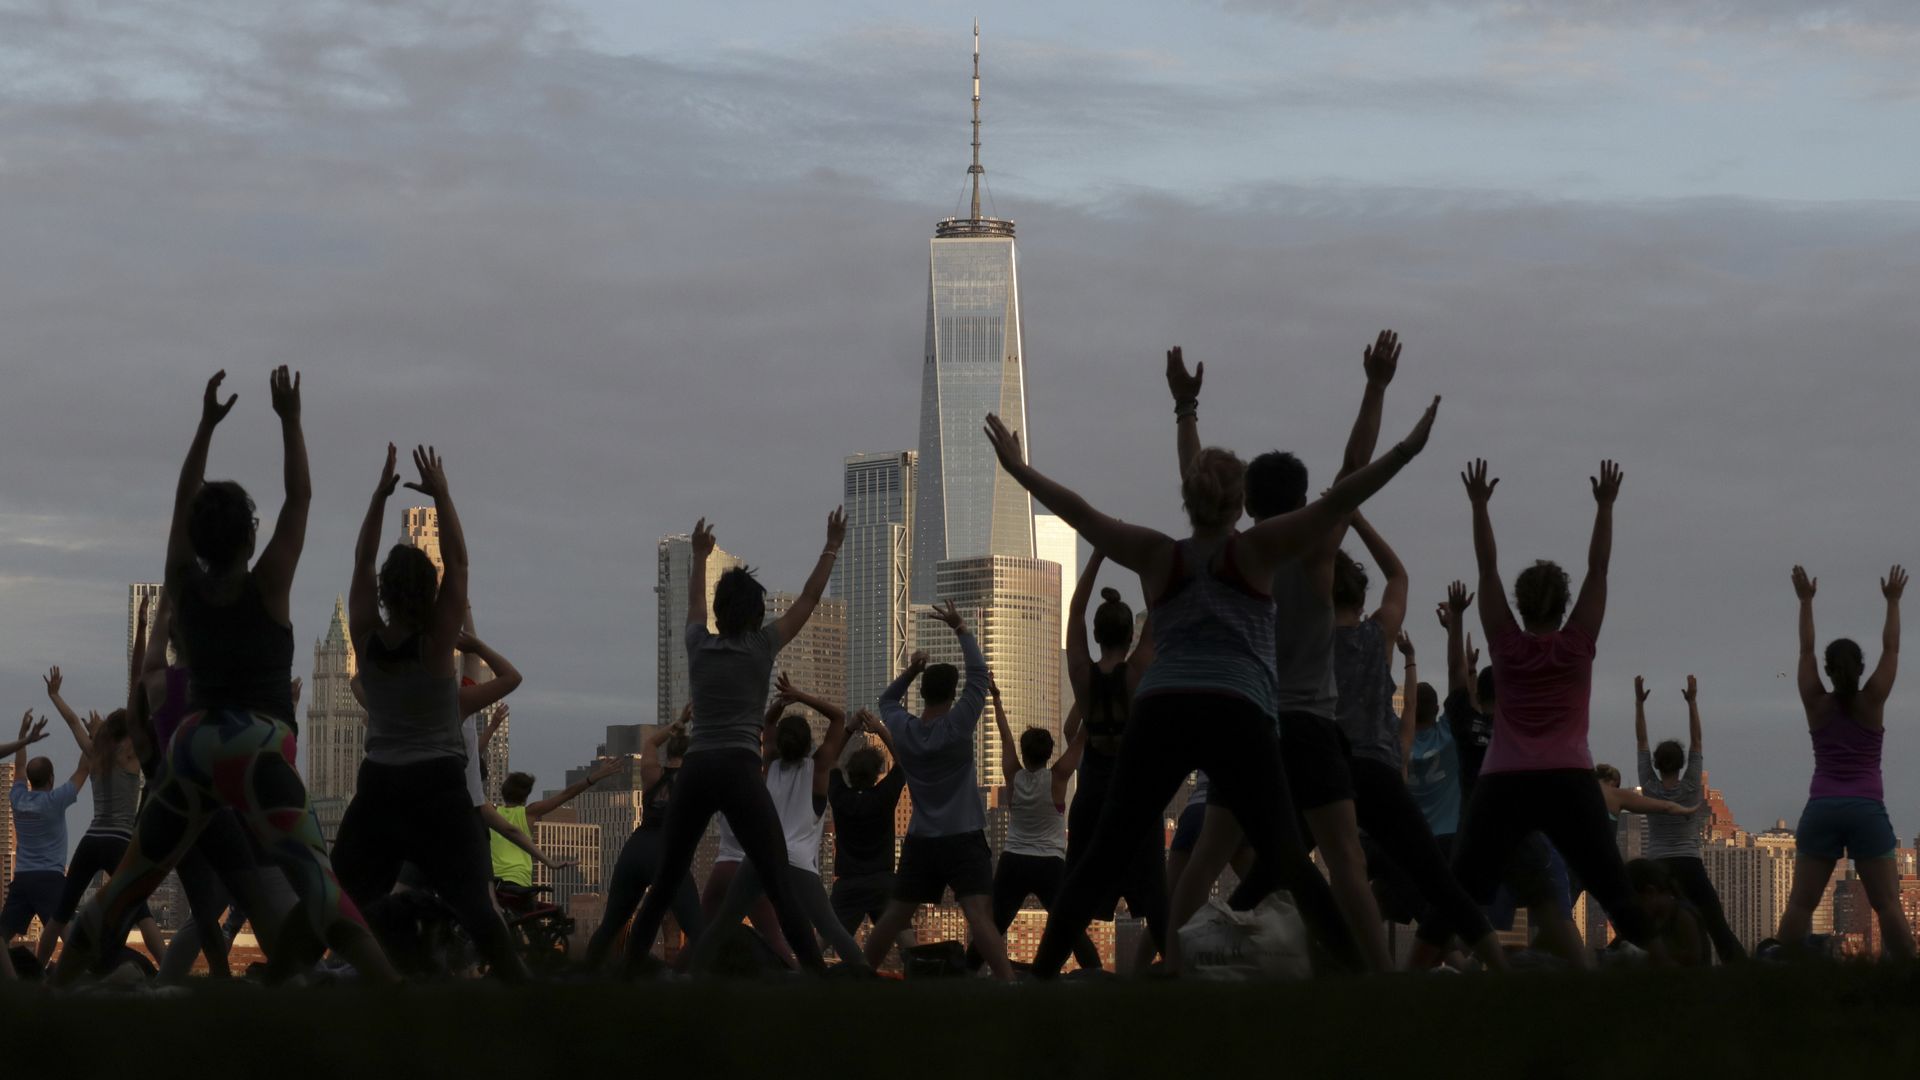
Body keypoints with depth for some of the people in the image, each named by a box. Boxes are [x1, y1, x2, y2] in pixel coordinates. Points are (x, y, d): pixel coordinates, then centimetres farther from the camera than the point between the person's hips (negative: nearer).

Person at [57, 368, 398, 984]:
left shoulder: (184, 586, 11)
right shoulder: (265, 587, -1)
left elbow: (183, 505, 23)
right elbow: (300, 498, 6)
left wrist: (207, 424, 27)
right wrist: (290, 419, 14)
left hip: (192, 744, 6)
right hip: (254, 747, -6)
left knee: (131, 880, 15)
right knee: (312, 872, -23)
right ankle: (391, 992, -39)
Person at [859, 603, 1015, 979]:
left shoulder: (902, 730, 1)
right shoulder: (957, 725, -11)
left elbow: (886, 700, 23)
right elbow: (979, 673, -6)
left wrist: (910, 672, 12)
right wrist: (961, 629, 1)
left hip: (920, 842, 5)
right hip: (964, 840, -5)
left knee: (893, 916, 15)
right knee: (980, 916, -18)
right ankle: (1009, 986, -28)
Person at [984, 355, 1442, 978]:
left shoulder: (1157, 557, 15)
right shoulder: (1256, 551, 8)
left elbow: (1076, 511, 17)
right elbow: (1336, 504, 1)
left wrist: (1018, 468, 26)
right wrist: (1404, 453, -1)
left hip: (1159, 713, 2)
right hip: (1237, 716, -2)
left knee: (1104, 859, 3)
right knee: (1288, 864, -6)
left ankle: (1041, 977, -3)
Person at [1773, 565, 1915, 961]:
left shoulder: (1817, 704, 6)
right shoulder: (1872, 702, 2)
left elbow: (1805, 651, 14)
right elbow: (1891, 648, 9)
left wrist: (1806, 601, 22)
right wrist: (1893, 601, 18)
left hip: (1822, 810, 1)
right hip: (1867, 810, -1)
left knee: (1801, 903, -2)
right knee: (1887, 904, -6)